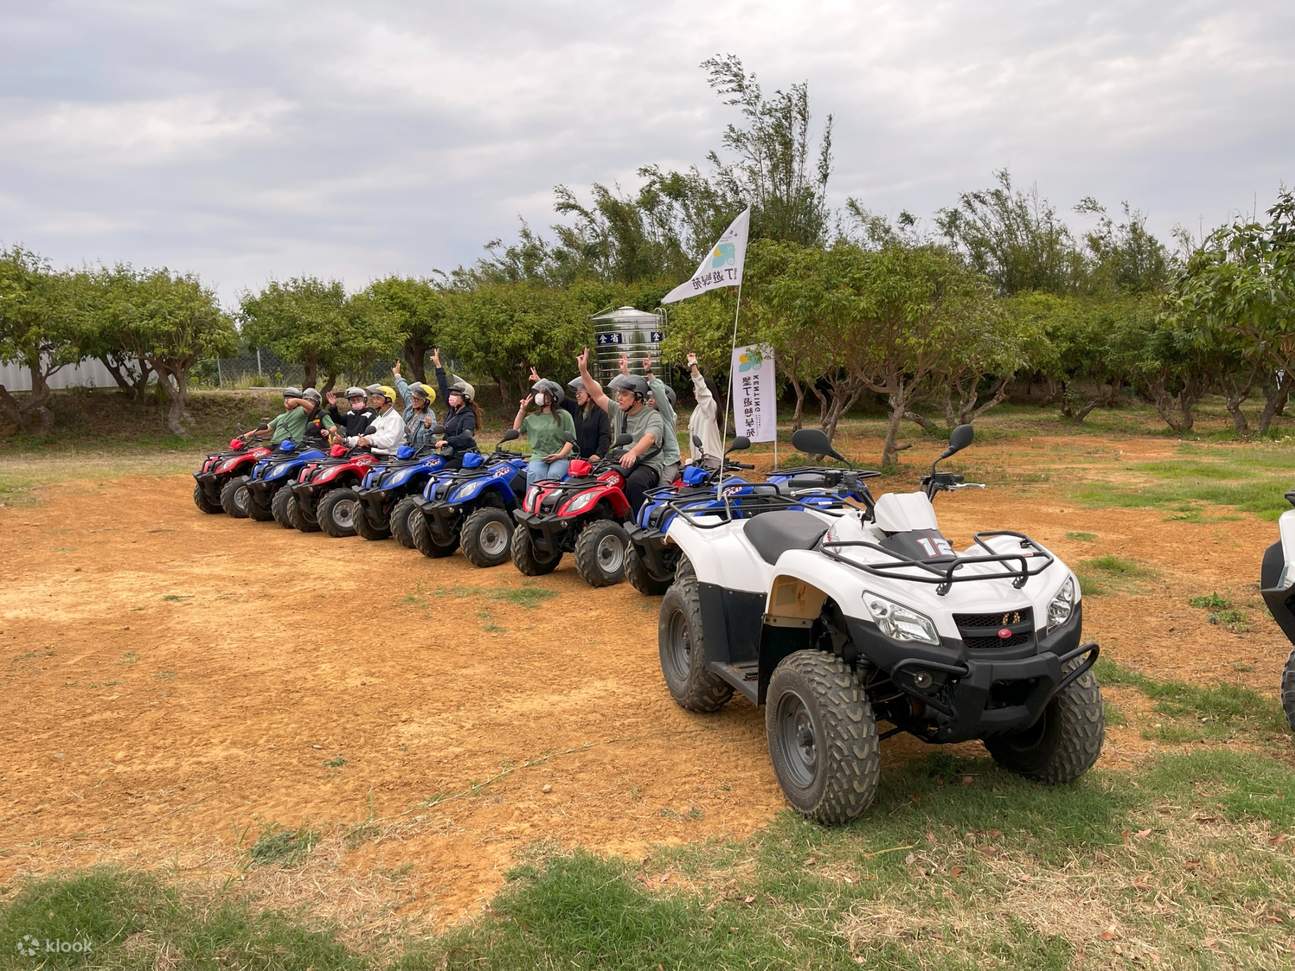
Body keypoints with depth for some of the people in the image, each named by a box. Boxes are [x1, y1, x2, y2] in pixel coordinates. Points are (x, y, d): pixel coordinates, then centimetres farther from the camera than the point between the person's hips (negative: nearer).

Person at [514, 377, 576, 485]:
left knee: (553, 475, -34)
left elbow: (570, 439, 3)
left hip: (560, 458, -2)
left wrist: (560, 455, -13)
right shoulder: (532, 418, 21)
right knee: (533, 475, -30)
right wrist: (522, 409, 18)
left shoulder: (563, 415, 7)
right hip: (538, 457, 3)